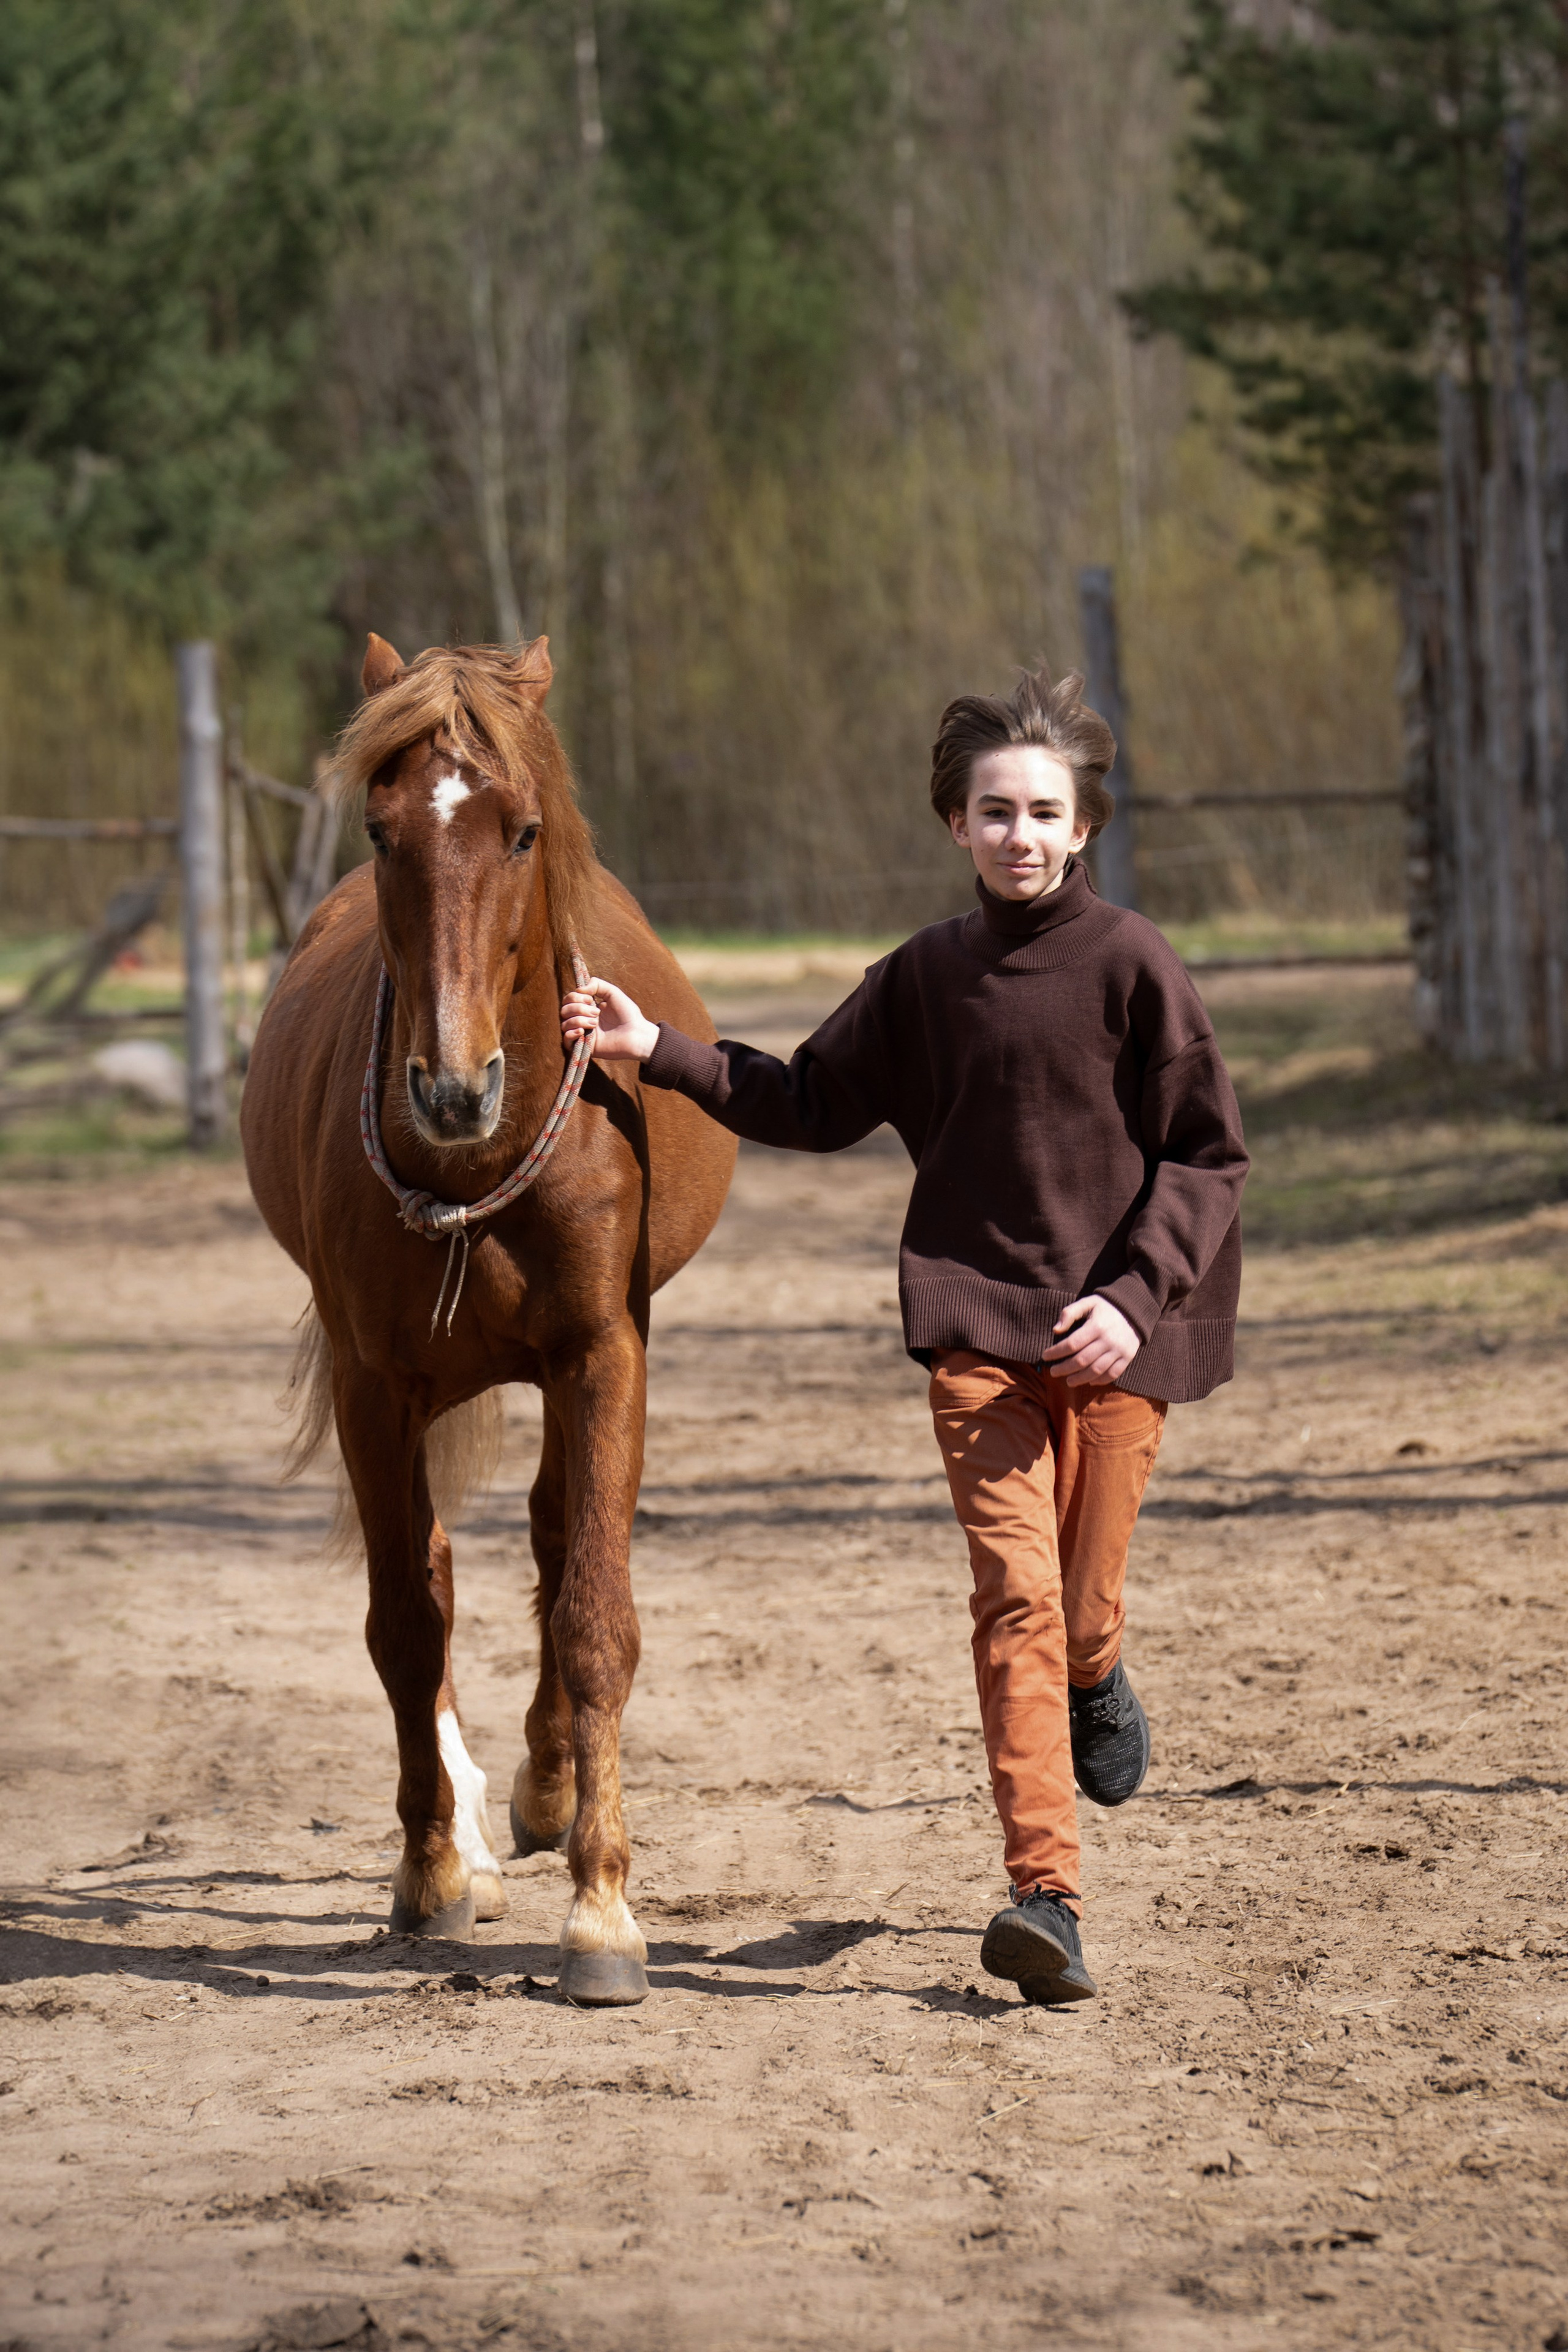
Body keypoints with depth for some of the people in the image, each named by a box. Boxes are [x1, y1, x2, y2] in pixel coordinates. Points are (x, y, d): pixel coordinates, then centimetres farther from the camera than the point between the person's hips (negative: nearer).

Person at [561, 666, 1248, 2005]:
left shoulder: (1133, 966, -3)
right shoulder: (924, 979, 7)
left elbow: (1209, 1154, -1)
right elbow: (813, 1103, 18)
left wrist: (1136, 1295, -12)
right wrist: (660, 1053, 9)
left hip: (1113, 1333, -1)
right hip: (977, 1322, 1)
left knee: (1082, 1608, 5)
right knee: (1017, 1595, -13)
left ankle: (1096, 1683, 44)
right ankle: (1047, 1895, -19)